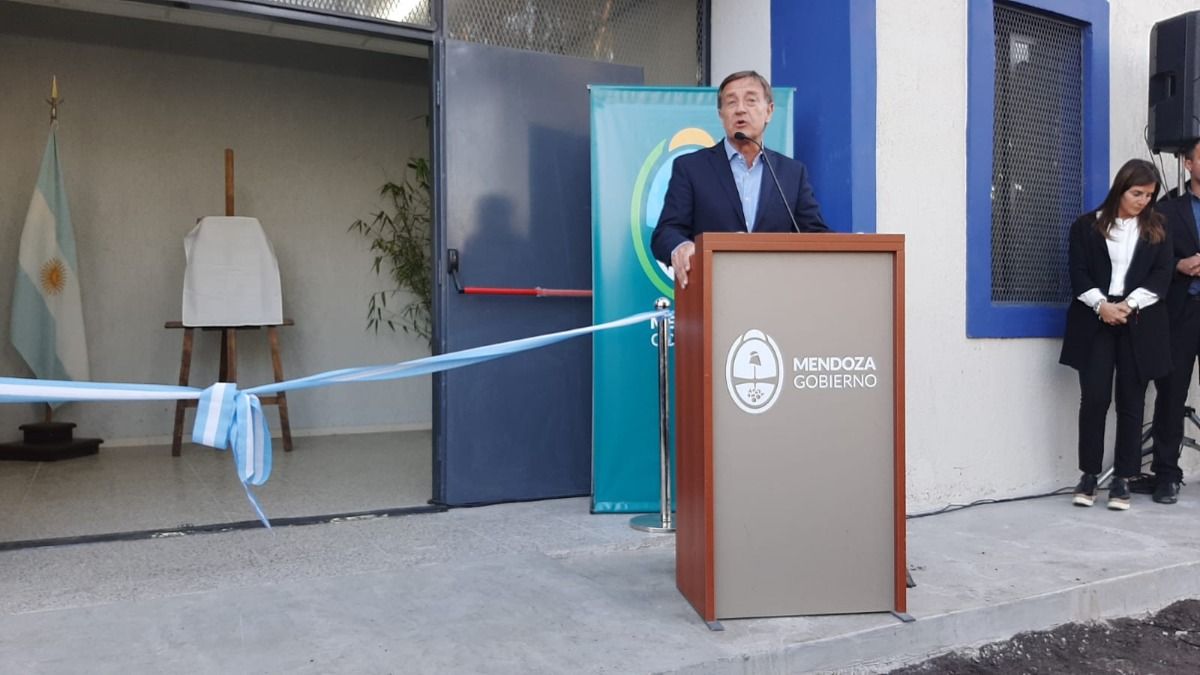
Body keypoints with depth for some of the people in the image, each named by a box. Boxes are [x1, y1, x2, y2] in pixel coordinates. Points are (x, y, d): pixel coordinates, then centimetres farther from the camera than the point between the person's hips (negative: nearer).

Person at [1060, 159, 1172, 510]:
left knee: (1131, 403, 2)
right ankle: (1089, 475, 5)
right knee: (1094, 398, -5)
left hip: (1140, 326, 2)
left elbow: (1161, 276, 3)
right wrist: (1101, 305, -15)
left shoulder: (1157, 229, 12)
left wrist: (1129, 304, -12)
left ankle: (1123, 479, 8)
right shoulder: (1087, 225, 7)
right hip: (1095, 323, -1)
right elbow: (1078, 274, 0)